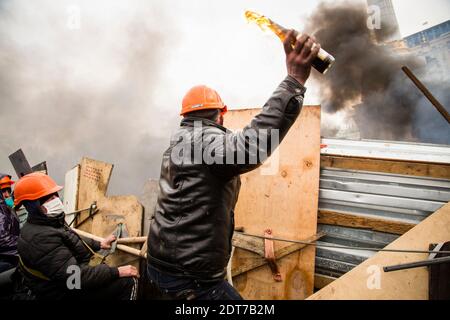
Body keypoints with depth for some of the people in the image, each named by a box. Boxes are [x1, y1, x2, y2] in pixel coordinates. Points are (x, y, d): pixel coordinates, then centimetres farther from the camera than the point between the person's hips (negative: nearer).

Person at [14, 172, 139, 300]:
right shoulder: (41, 238, -30)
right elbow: (75, 277, -32)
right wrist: (116, 272, -26)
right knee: (127, 282, -12)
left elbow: (73, 243, 23)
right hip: (66, 293, -10)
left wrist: (99, 244, 22)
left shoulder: (49, 221, 3)